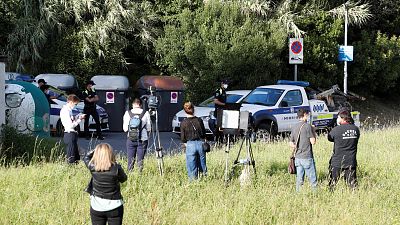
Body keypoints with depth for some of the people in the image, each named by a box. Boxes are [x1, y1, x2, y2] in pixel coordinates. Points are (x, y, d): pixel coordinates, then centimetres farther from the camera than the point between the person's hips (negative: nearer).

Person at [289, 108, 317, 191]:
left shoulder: (294, 127, 9)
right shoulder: (307, 126, -11)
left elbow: (291, 143, 12)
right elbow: (313, 141, -11)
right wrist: (314, 131, 2)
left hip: (297, 157, 6)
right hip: (307, 157, -6)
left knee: (299, 179, 9)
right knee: (312, 179, -2)